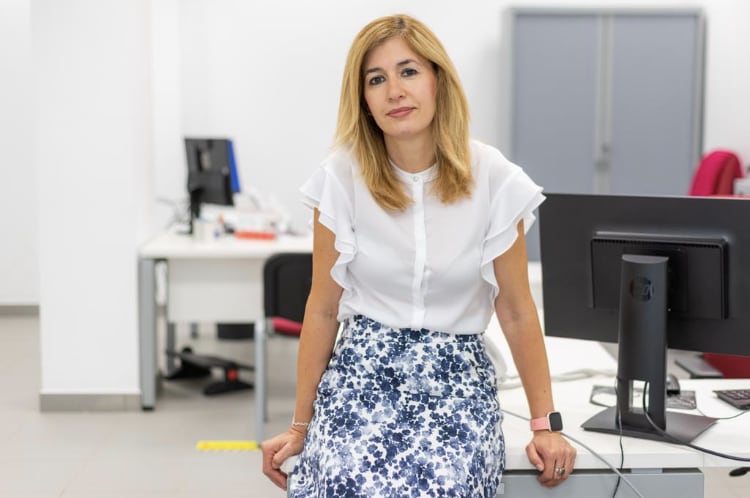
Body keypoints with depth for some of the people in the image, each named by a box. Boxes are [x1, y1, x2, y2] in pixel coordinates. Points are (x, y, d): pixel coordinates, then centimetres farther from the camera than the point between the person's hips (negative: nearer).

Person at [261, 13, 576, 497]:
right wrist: (301, 426, 6)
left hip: (457, 379, 0)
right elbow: (324, 308, 2)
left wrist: (546, 424, 4)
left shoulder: (493, 179, -6)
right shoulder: (343, 177, -5)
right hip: (362, 373, 0)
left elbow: (517, 311, 3)